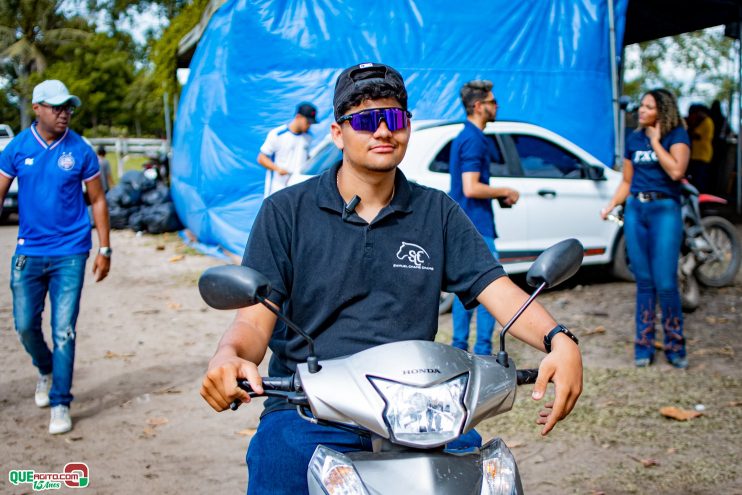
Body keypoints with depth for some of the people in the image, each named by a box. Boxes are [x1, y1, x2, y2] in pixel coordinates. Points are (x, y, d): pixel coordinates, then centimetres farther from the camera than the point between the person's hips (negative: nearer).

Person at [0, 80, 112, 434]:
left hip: (70, 253, -2)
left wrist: (104, 250, 0)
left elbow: (97, 200, 3)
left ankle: (60, 405, 9)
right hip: (28, 252, 2)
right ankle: (45, 371, 41)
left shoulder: (80, 151, -4)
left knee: (64, 331, -3)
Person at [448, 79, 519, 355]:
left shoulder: (465, 137, 16)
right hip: (477, 228, -10)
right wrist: (505, 192, -12)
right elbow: (471, 188, -24)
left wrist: (499, 195, 13)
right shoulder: (474, 140, -16)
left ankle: (459, 347, 17)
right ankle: (483, 352, -3)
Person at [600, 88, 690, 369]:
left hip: (664, 210, -4)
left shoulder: (676, 136, -1)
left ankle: (675, 346, 6)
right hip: (635, 210, 4)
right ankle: (644, 346, 12)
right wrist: (611, 205, 4)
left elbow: (676, 171, -17)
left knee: (665, 282, -9)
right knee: (644, 281, 7)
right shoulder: (634, 140, 13)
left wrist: (655, 141, -10)